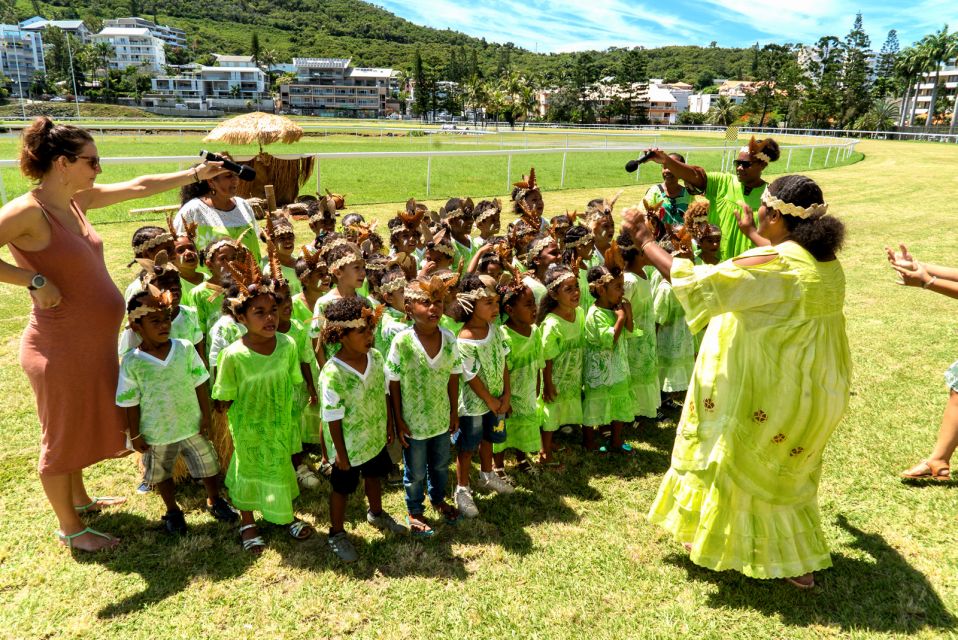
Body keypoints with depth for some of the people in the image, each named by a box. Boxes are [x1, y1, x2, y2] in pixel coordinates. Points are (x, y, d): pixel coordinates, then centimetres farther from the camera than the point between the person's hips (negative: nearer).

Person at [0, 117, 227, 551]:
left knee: (82, 430, 25)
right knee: (63, 438, 9)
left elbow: (139, 187, 13)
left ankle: (79, 500, 46)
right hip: (61, 348, -9)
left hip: (93, 343, 9)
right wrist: (35, 281, -25)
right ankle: (70, 528, 27)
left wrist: (196, 174, 14)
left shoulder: (77, 200, 4)